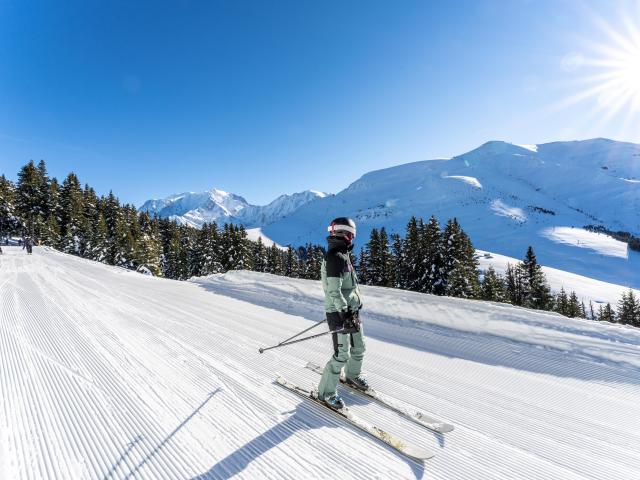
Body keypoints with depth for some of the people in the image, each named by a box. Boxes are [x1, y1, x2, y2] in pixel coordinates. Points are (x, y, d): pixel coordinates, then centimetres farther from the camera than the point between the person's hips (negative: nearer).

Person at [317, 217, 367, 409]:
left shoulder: (342, 255, 11)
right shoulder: (335, 257, -20)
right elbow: (334, 291, -25)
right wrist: (345, 314, -26)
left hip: (351, 310, 10)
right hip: (339, 313, -10)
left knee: (358, 347, 21)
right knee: (341, 354, -4)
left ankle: (352, 376, 45)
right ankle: (326, 392, 13)